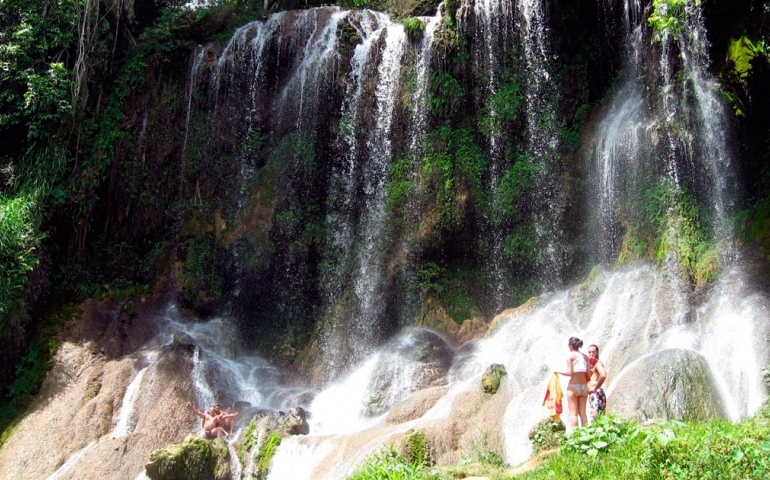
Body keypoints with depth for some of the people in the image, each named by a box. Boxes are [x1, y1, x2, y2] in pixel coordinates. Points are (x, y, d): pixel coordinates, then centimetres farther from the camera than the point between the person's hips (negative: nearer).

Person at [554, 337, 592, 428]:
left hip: (573, 386, -5)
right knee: (583, 413, 9)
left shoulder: (570, 355, -6)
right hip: (584, 386, 5)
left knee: (573, 413, -1)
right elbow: (589, 374, 5)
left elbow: (569, 372, -13)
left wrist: (558, 372, 2)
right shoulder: (585, 356, 9)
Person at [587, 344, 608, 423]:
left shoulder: (597, 362, -9)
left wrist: (595, 388, -19)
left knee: (595, 418, -14)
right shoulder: (591, 364, 21)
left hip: (596, 393, -10)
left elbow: (603, 375, -27)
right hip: (593, 394, 10)